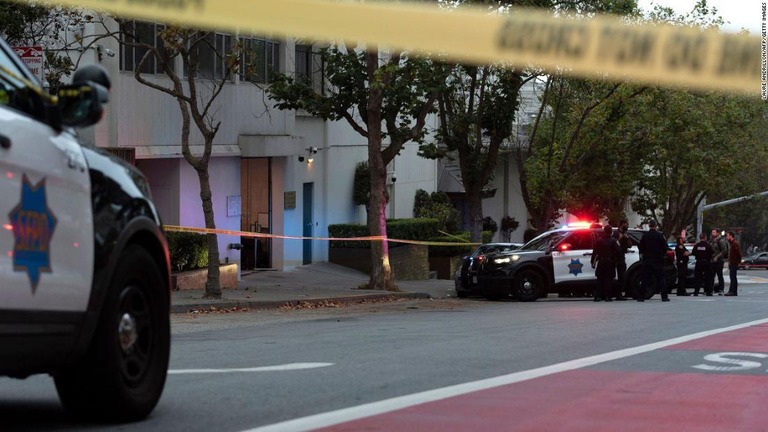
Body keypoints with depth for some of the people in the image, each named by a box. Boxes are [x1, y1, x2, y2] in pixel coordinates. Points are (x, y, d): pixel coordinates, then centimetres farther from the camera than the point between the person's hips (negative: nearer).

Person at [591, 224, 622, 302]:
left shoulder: (599, 241, 4)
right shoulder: (613, 241, -6)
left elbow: (595, 253, 5)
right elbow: (619, 251, -11)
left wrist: (593, 262, 11)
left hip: (601, 263, 3)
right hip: (610, 263, -3)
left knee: (600, 279, 7)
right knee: (608, 279, -1)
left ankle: (598, 296, 3)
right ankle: (607, 296, -5)